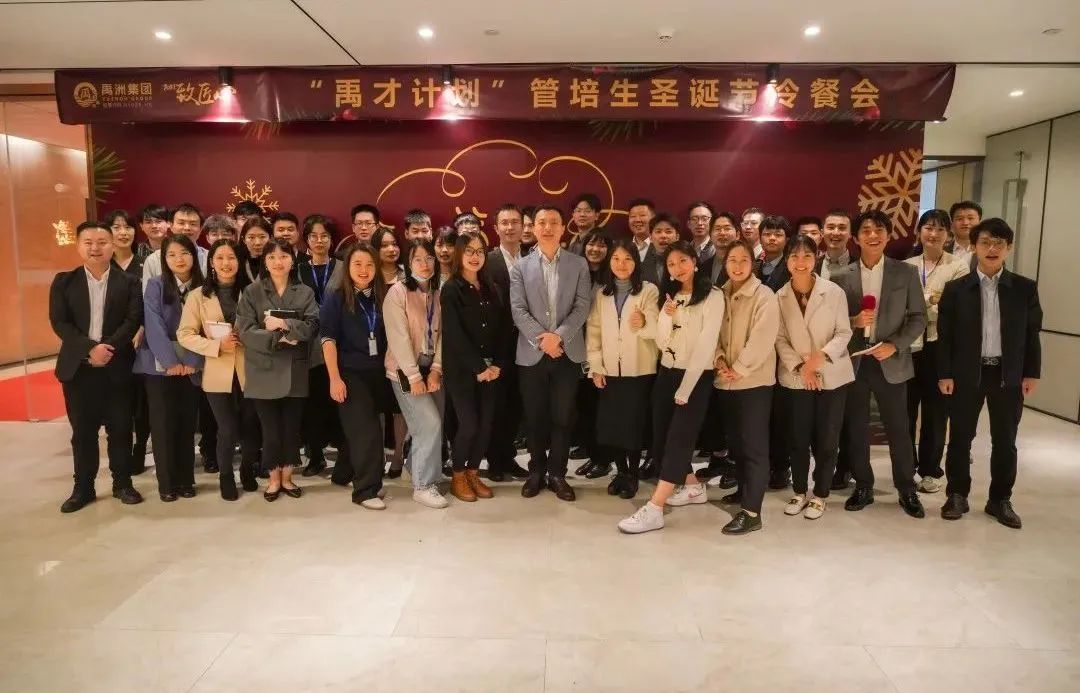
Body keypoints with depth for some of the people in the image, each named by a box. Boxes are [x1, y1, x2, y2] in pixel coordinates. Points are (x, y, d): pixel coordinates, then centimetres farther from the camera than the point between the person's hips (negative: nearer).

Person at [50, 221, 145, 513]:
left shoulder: (129, 283, 3)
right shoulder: (63, 282, 5)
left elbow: (133, 321, -7)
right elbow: (59, 322, -4)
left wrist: (108, 348, -19)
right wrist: (90, 348, -17)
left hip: (118, 368, -1)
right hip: (77, 367, 1)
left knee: (120, 429, 6)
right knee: (82, 432, 8)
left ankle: (122, 484, 19)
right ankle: (83, 488, 20)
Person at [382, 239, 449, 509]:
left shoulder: (437, 293, 6)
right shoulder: (397, 292, -11)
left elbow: (440, 334, 4)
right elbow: (399, 337, -16)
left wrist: (435, 370, -7)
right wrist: (414, 375, -17)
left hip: (431, 370, 6)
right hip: (406, 371, -5)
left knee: (430, 426, 7)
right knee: (430, 424, -12)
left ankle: (416, 469, 31)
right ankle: (423, 485, 1)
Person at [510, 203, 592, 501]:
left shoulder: (579, 264, 5)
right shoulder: (521, 267, 5)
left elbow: (582, 307, -3)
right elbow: (518, 310, -3)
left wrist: (559, 336, -16)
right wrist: (541, 340, -15)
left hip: (568, 352, 0)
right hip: (532, 353, 0)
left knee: (562, 417, 5)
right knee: (535, 417, 8)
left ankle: (557, 474, 18)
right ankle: (536, 471, 23)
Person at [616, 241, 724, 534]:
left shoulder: (712, 296, -9)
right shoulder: (670, 296, 12)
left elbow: (706, 345, -14)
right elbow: (661, 343, 4)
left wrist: (685, 389, -15)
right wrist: (667, 316, -15)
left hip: (696, 376, -7)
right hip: (667, 372, 7)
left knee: (678, 437, -10)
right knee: (661, 436, 8)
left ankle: (653, 510, -12)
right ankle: (693, 487, 28)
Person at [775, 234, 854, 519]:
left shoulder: (834, 292, -8)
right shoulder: (779, 297, -1)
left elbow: (844, 333, -6)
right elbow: (780, 340, 0)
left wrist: (823, 355, -22)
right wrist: (800, 366, -13)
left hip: (832, 375, -1)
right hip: (796, 377, 2)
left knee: (827, 439, 6)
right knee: (797, 438, 9)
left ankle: (819, 495, 22)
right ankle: (800, 492, 26)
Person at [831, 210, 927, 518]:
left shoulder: (905, 273, 0)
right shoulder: (841, 277, 1)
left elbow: (918, 318, 0)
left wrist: (894, 345, -14)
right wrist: (853, 321, -16)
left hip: (891, 363, -1)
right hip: (853, 363, 1)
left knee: (898, 430, 7)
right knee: (856, 429, 9)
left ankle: (907, 490, 23)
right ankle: (863, 487, 24)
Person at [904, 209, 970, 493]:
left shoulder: (958, 266, -3)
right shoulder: (906, 266, 6)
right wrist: (930, 298, -13)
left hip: (940, 346, -2)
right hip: (909, 345, 2)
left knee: (936, 411, 7)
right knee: (906, 408, 9)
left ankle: (929, 470, 22)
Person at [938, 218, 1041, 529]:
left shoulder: (1025, 288, 3)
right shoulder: (956, 288, -1)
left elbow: (1032, 334, 5)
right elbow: (944, 335, -1)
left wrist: (1032, 373, 0)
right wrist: (944, 374, -6)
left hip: (1008, 376, 1)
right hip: (966, 374, -1)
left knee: (1005, 441, 9)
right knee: (960, 438, 6)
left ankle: (1000, 500, 23)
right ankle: (957, 495, 21)